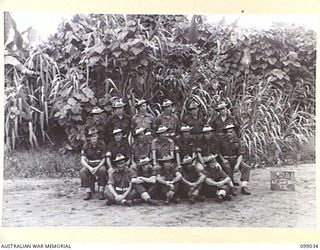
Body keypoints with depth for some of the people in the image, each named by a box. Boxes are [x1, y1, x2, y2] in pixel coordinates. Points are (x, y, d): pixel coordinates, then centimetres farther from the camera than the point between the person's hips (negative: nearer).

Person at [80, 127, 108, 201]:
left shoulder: (102, 144, -7)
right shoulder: (86, 145, -5)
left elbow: (104, 159, -8)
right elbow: (83, 160, -9)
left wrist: (97, 167, -25)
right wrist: (90, 168, -27)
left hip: (99, 165, -1)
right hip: (89, 165, 1)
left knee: (103, 170, -35)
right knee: (82, 171, -30)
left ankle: (101, 192, -25)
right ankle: (88, 192, -23)